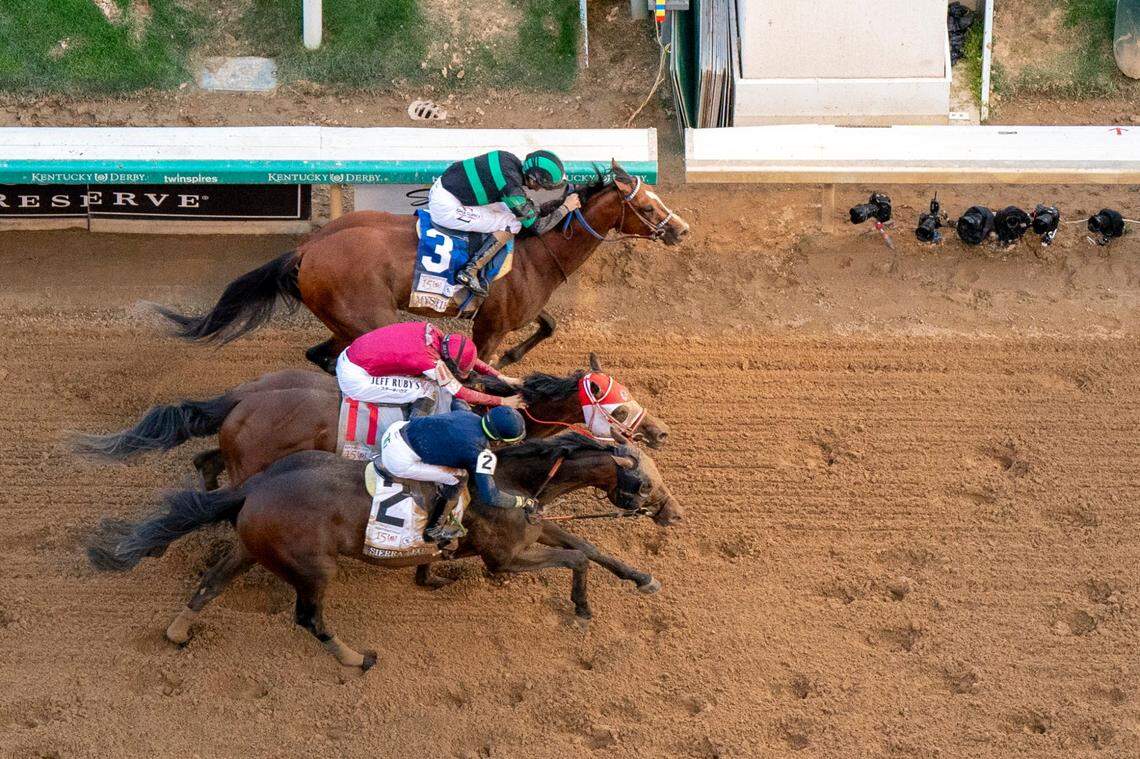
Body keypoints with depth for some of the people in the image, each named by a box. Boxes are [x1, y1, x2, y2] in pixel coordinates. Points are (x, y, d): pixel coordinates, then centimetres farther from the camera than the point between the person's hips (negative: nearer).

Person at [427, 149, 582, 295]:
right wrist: (565, 208, 3)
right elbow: (537, 226, -8)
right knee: (512, 225, -7)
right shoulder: (513, 187, -20)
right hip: (446, 209, -9)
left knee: (508, 210, 16)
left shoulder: (510, 159, 3)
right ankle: (470, 271, -9)